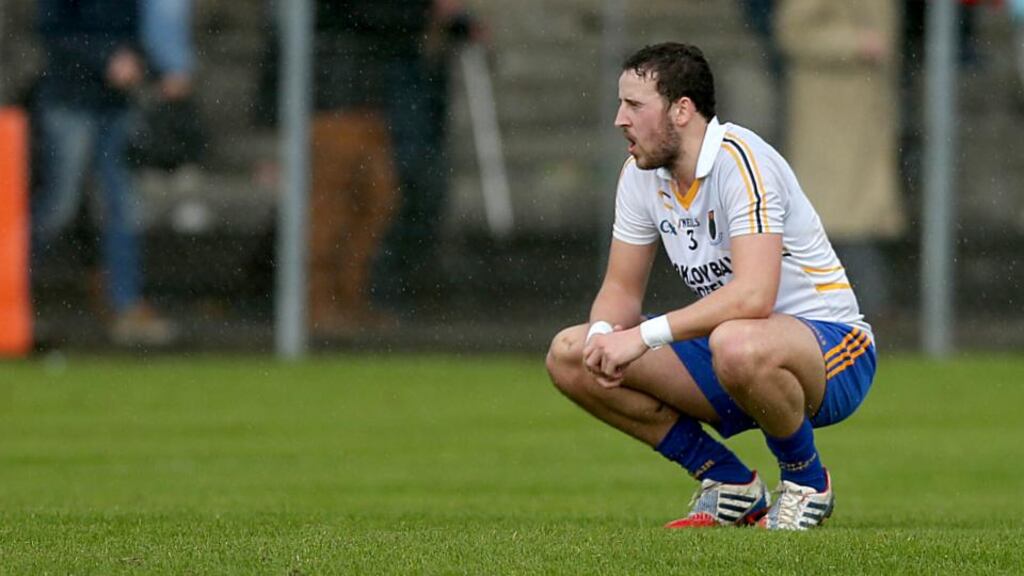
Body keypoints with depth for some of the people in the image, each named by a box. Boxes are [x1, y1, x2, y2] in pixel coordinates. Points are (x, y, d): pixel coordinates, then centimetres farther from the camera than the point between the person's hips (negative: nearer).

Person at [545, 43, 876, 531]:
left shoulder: (740, 161, -23)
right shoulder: (642, 173, 2)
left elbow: (754, 294, -34)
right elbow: (621, 288, 7)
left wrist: (646, 335, -34)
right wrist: (603, 332, -17)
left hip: (832, 349, -8)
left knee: (737, 345, -43)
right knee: (570, 356, -4)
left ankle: (806, 482, -11)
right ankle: (729, 485, 4)